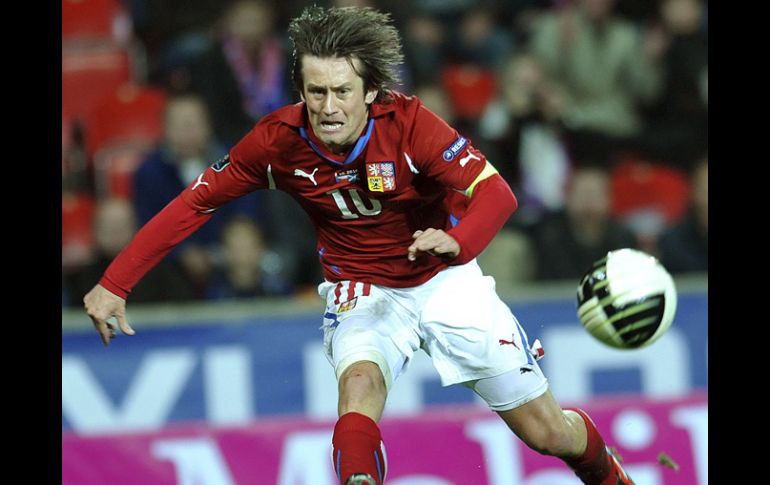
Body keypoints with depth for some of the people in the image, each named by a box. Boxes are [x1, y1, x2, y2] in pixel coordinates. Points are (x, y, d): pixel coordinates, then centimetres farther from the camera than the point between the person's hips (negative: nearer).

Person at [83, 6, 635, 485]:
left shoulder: (409, 124, -26)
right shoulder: (280, 139, -19)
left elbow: (495, 192, -33)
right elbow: (196, 202, -9)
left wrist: (456, 241, -55)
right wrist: (114, 284, -14)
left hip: (442, 278, -1)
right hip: (361, 290, 1)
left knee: (550, 434, 6)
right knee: (360, 382, -35)